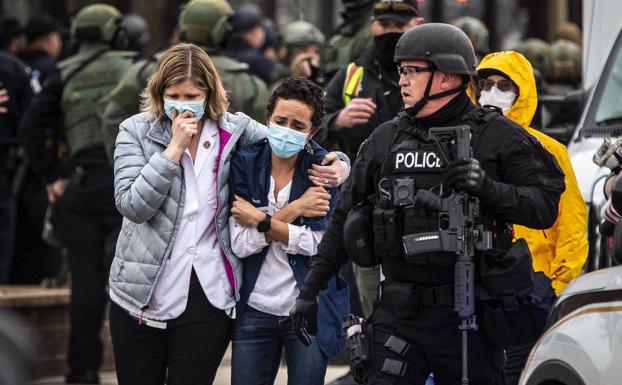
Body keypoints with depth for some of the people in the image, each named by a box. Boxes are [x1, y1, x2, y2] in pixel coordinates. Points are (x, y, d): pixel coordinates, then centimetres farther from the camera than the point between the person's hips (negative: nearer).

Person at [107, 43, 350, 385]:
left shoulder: (236, 131, 3)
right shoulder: (136, 132, 0)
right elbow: (132, 206, -11)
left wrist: (337, 166, -6)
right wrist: (175, 148, -15)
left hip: (208, 299, 0)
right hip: (142, 294, 0)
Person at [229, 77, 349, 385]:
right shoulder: (244, 163, -2)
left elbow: (318, 243, -15)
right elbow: (240, 244, -12)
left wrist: (259, 220, -13)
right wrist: (294, 209, -15)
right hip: (254, 310, 1)